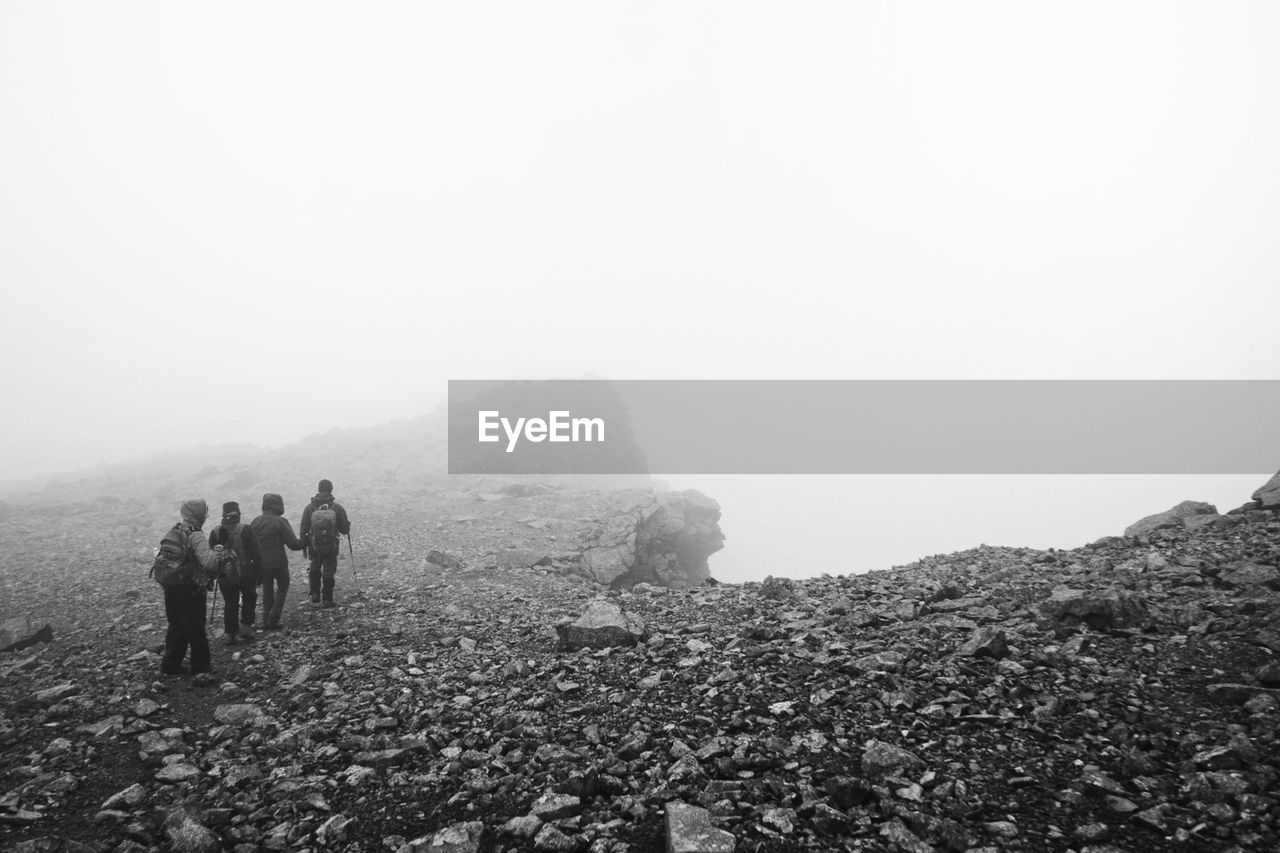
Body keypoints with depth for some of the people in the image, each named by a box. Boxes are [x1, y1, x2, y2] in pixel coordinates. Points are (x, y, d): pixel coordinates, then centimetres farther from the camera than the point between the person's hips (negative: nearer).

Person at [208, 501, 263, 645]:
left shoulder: (216, 532, -2)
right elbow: (256, 554, -8)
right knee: (249, 598, 20)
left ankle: (230, 634, 14)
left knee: (230, 604, 13)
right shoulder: (246, 530, -10)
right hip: (246, 573, -2)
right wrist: (259, 574, -1)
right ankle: (245, 625, 12)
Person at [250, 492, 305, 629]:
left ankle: (266, 621, 19)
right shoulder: (280, 522, -14)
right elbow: (293, 544, -15)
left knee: (267, 588, 21)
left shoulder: (255, 522, 2)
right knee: (283, 587, 13)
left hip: (260, 564, 5)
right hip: (278, 563, -5)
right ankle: (273, 620, 4)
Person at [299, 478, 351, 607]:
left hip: (314, 545, 2)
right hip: (331, 546, -2)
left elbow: (303, 529, 0)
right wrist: (348, 524, 18)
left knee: (315, 569, 24)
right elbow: (344, 529, -5)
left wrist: (303, 545, 11)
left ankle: (315, 594, 19)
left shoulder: (310, 507, -4)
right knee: (329, 572, 9)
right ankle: (327, 599, 11)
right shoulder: (337, 507, -9)